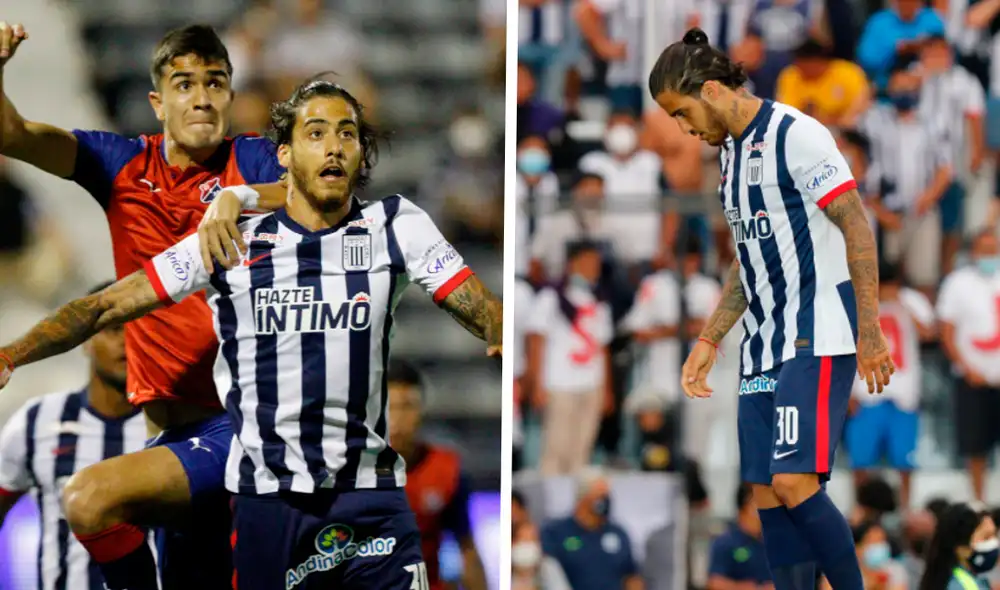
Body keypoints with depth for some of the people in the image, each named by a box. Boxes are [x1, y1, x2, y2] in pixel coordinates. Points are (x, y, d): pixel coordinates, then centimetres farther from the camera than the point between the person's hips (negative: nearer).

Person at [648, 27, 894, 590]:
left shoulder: (795, 134, -10)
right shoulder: (733, 152, 17)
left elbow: (858, 228, -13)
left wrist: (869, 332, -17)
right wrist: (709, 341, 20)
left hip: (817, 343, -9)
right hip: (763, 350, 9)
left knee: (794, 481, -18)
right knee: (768, 495, 2)